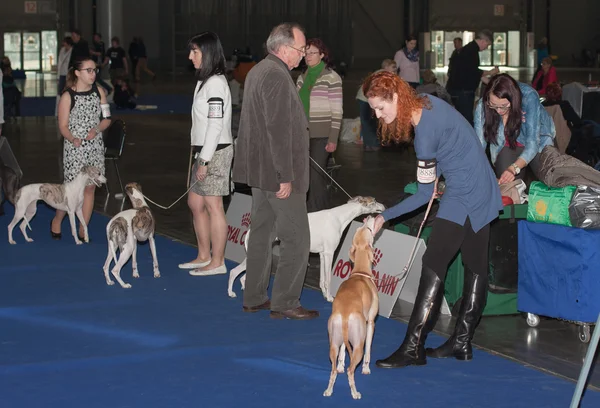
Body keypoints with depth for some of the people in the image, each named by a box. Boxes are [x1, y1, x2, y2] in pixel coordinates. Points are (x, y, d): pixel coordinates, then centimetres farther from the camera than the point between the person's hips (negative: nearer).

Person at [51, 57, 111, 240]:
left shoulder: (99, 92, 4)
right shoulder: (68, 96, -8)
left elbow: (106, 119, 8)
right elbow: (63, 126, -8)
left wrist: (96, 130, -12)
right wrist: (73, 139, -27)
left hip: (95, 147, 4)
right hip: (75, 149, -4)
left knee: (90, 188, 6)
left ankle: (82, 231, 15)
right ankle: (57, 220, 22)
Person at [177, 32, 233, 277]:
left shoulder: (215, 83, -15)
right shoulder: (205, 81, 15)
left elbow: (216, 125, -19)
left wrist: (205, 160, -20)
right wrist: (200, 157, 15)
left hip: (215, 151, -10)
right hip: (204, 151, 10)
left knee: (213, 205, -4)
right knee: (195, 202, 15)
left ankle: (217, 263, 3)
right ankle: (204, 256, 25)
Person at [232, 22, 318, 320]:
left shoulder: (257, 71, 14)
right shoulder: (277, 76, -19)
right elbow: (278, 130, -23)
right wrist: (286, 177, -21)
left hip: (260, 170, 10)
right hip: (278, 172, -10)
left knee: (262, 232, 15)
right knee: (296, 239, -3)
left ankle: (254, 298, 22)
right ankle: (284, 303, 1)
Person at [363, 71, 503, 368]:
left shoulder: (425, 134, -24)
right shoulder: (427, 102, 0)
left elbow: (425, 194, -18)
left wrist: (385, 216, -15)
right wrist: (437, 178, 10)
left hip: (463, 197, -10)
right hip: (484, 191, 10)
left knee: (433, 266, -10)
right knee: (475, 267, 11)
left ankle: (413, 347, -11)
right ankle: (462, 343, 19)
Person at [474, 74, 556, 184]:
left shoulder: (529, 97, -35)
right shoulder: (482, 106, -27)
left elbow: (533, 142, -37)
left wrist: (514, 168, -54)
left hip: (539, 141, -1)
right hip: (507, 145, 2)